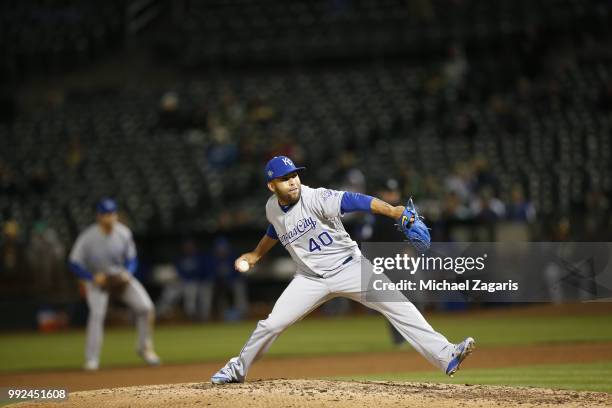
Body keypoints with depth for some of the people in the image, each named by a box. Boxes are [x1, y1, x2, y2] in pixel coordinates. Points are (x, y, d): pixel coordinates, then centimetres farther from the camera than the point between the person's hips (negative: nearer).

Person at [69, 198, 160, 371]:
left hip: (120, 277, 3)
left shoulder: (124, 233, -13)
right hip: (96, 278, -3)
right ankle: (91, 360, -15)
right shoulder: (88, 238, -23)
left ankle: (145, 347, 8)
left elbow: (131, 260, -1)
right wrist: (93, 277, -28)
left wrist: (127, 274, -21)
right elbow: (74, 264, -16)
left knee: (146, 306, -12)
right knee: (97, 313, -22)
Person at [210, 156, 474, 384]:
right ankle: (237, 369, 21)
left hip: (349, 268, -4)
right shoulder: (272, 208, -3)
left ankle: (446, 356, -24)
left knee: (398, 306, -19)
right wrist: (255, 255, 28)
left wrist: (395, 212, -50)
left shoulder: (316, 198, -21)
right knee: (272, 324, -3)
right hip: (311, 279, 4)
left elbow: (355, 201, -37)